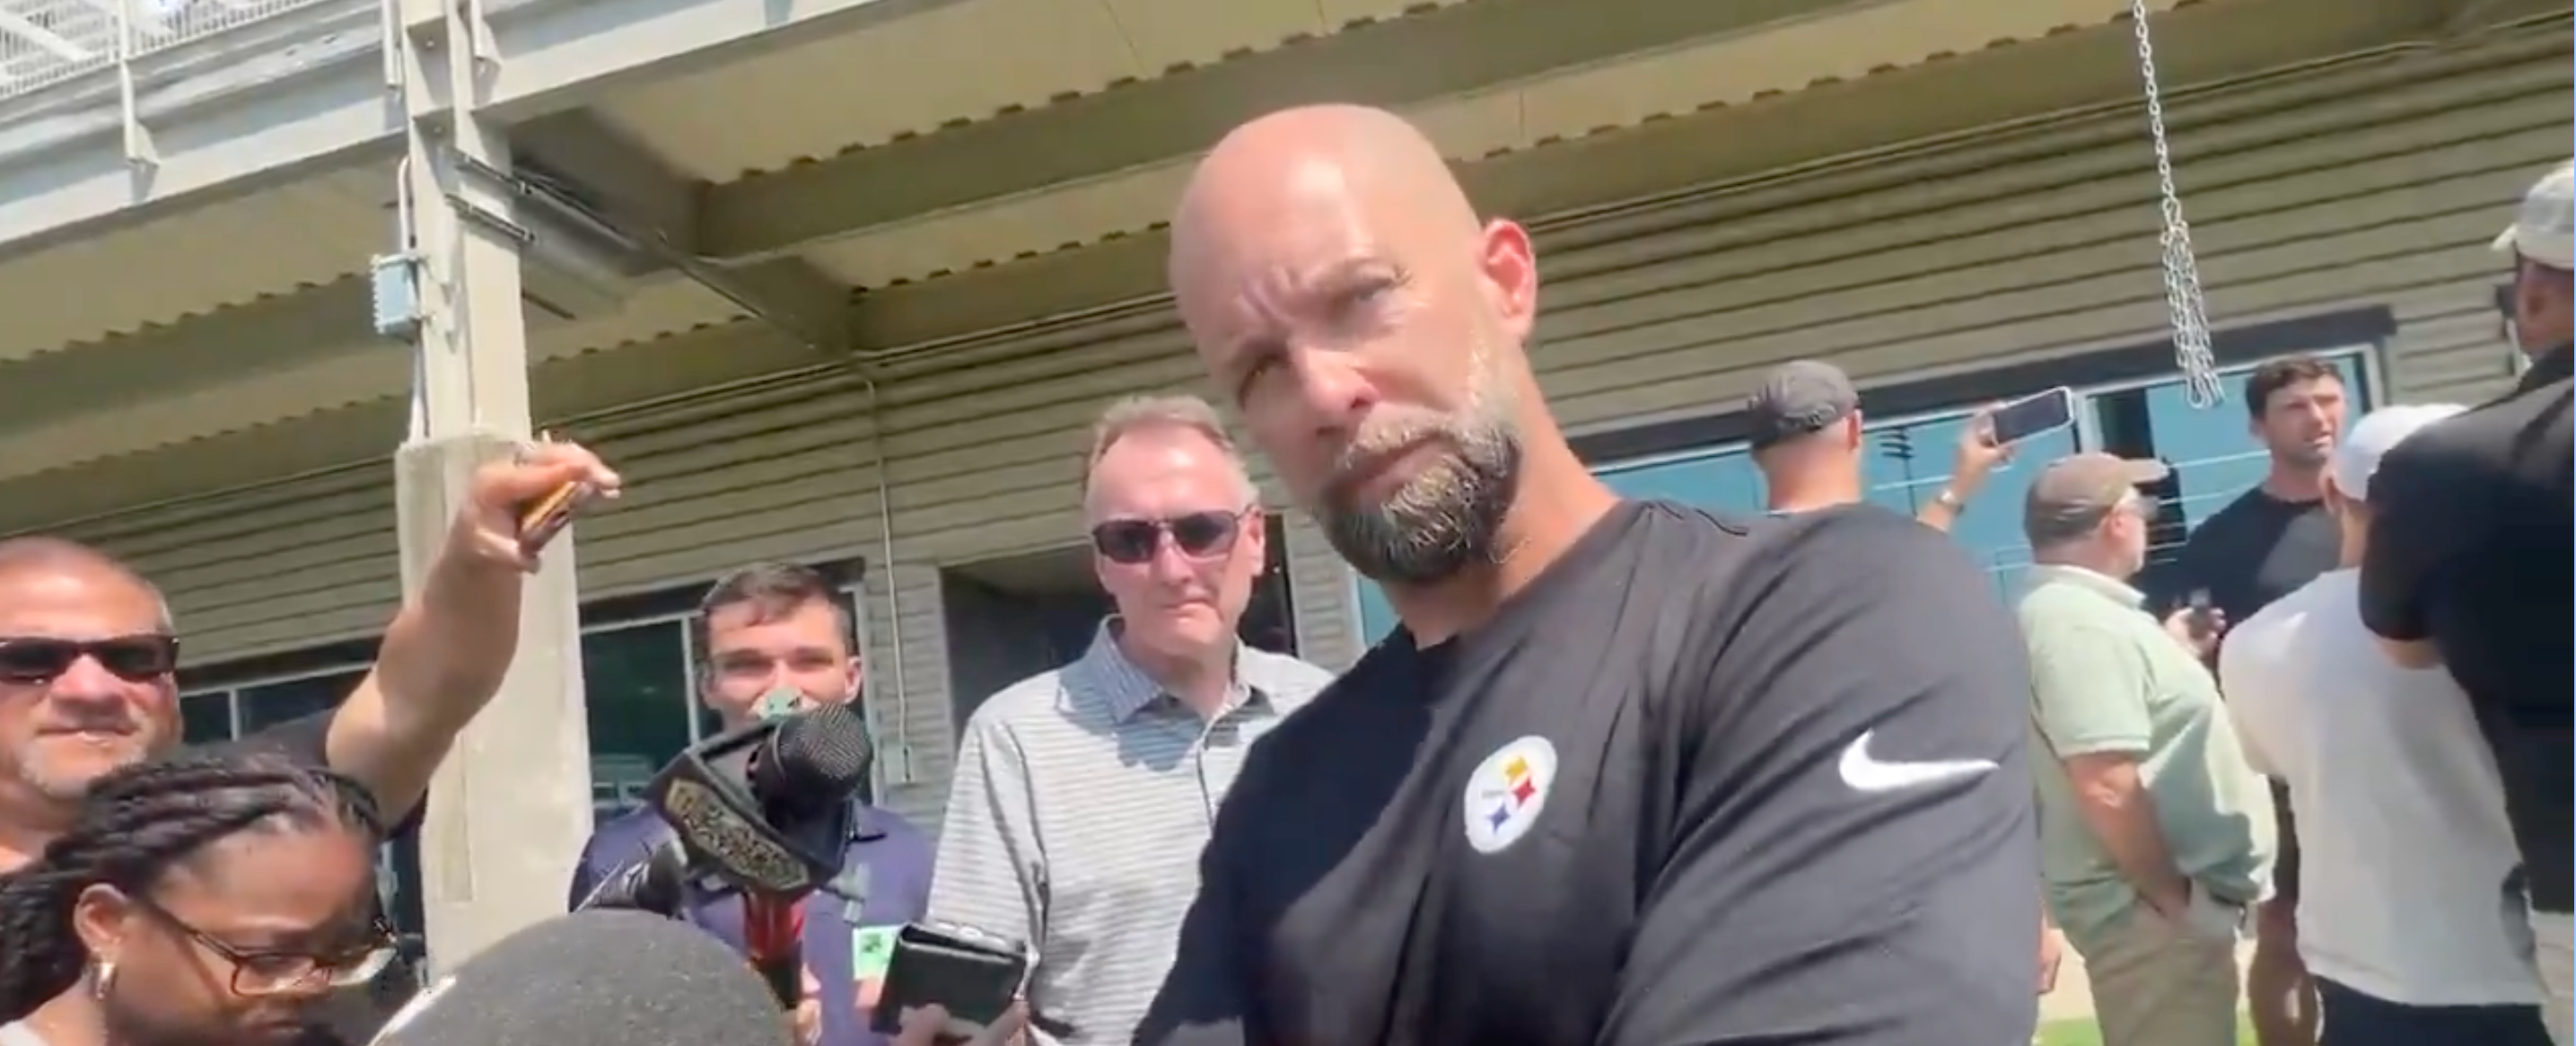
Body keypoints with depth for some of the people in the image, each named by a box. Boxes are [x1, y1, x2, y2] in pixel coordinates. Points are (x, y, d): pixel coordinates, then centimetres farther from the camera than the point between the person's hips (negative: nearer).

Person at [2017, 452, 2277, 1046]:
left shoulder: (2072, 609, 11)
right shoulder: (2080, 623, -22)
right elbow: (2108, 788, -28)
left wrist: (2171, 655, 19)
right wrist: (2178, 901, -20)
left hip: (2156, 900, 10)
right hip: (2148, 907, -10)